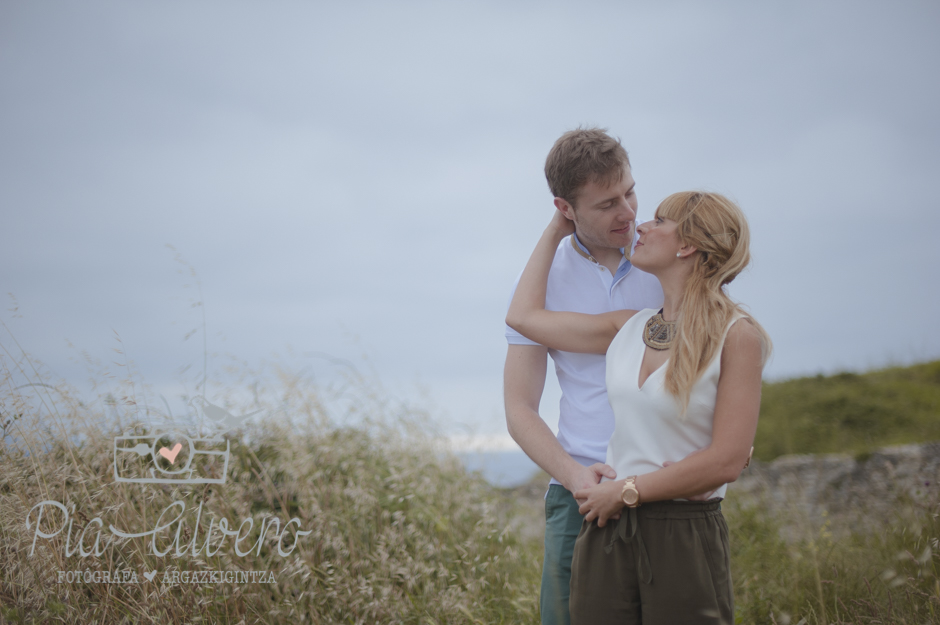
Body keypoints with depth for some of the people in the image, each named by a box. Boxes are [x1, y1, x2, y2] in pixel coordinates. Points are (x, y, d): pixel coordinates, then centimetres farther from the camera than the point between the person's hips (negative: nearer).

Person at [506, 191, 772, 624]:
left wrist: (625, 491, -9)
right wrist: (555, 231, 23)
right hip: (606, 530, 5)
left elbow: (726, 460, -12)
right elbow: (523, 316, 18)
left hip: (685, 540, -5)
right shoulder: (629, 328, 9)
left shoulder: (736, 337, -7)